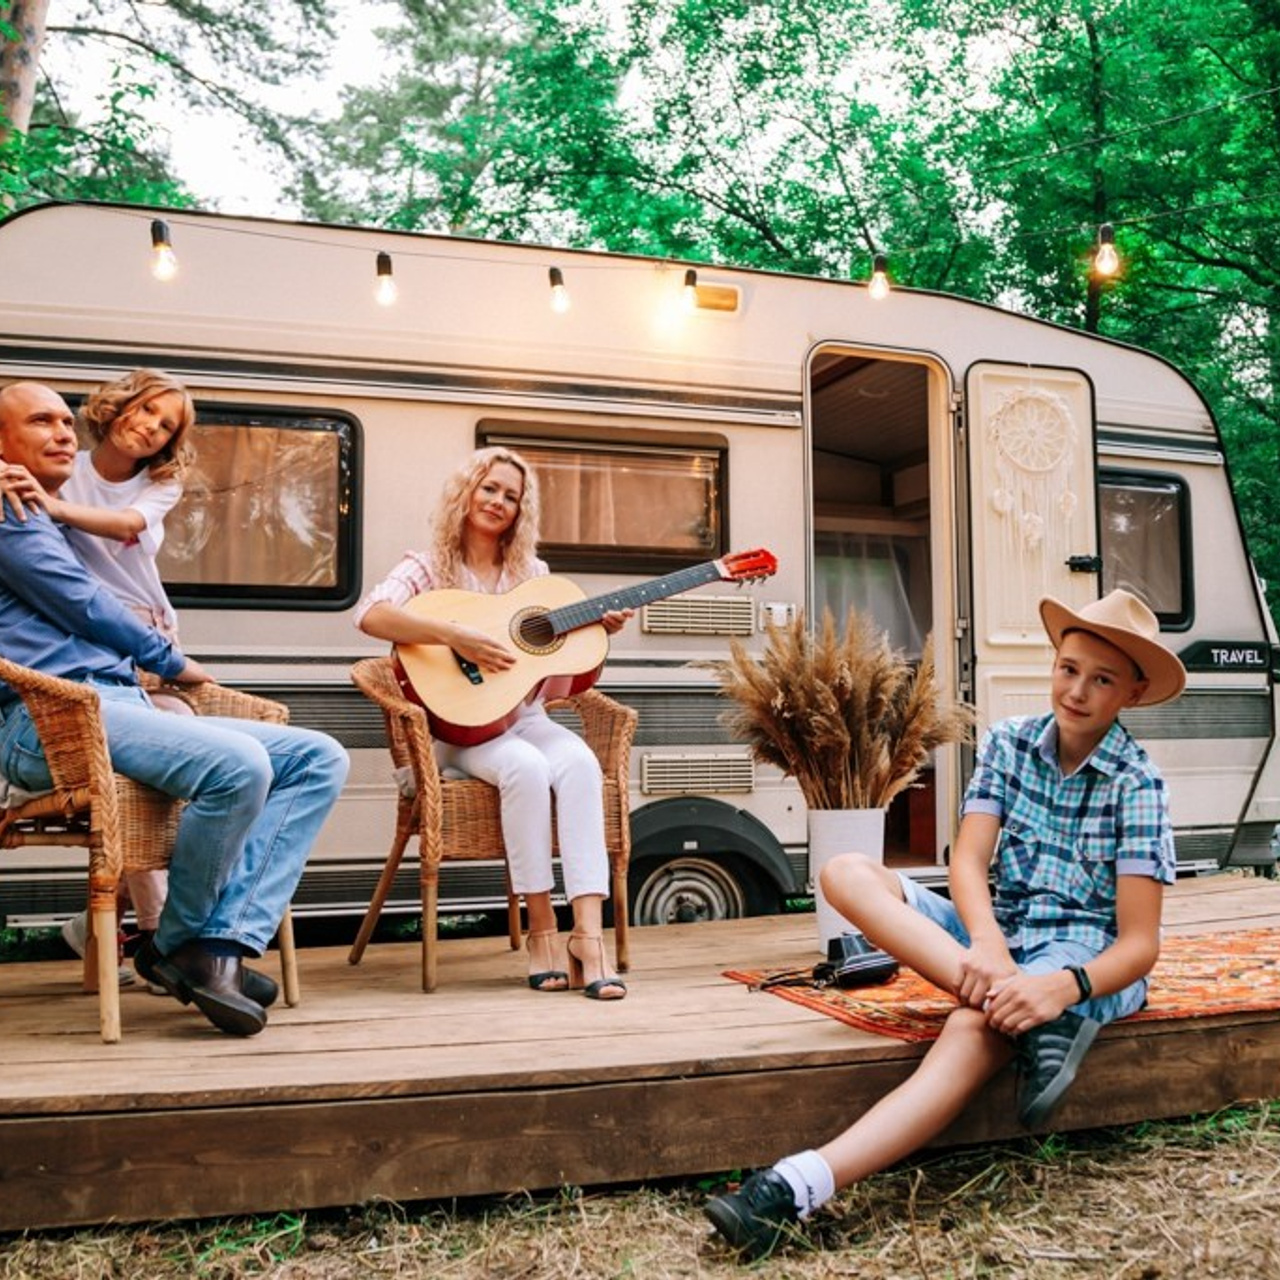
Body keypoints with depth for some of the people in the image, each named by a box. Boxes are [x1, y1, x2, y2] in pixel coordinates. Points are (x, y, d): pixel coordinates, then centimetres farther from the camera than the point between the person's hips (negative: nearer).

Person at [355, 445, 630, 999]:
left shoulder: (532, 573, 15)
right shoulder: (429, 568, 1)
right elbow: (370, 615, -20)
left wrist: (599, 629, -2)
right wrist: (456, 636, -30)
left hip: (523, 717, 4)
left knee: (579, 762, -29)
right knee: (525, 767, -35)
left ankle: (588, 932, -34)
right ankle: (542, 928, -23)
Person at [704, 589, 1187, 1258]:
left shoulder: (1137, 784, -10)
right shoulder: (1009, 743, 1)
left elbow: (1139, 943, -15)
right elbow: (968, 860, -9)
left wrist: (1061, 988, -36)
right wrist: (986, 946, -31)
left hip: (1087, 957, -5)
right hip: (997, 936, 5)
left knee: (973, 1030, -38)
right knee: (846, 872, -16)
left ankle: (797, 1186, -50)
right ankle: (1031, 1021, -32)